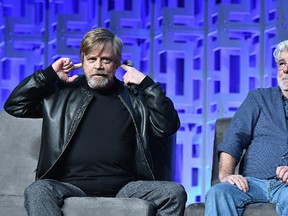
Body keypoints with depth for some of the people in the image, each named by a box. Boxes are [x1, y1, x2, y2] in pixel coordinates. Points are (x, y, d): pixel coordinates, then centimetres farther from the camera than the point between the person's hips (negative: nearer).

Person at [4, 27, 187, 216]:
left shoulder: (134, 97, 17)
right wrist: (49, 74, 9)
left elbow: (168, 127, 8)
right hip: (72, 185, 0)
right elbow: (14, 106, 16)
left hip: (123, 187, 1)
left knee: (175, 192, -26)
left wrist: (147, 84, 3)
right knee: (37, 191, -33)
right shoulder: (62, 93, 18)